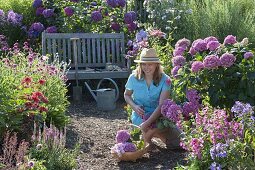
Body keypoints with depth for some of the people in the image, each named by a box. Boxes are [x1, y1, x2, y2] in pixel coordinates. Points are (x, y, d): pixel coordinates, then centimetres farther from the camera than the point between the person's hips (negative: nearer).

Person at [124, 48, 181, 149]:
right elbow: (127, 95, 11)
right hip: (140, 114, 0)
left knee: (177, 143, -21)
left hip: (158, 114, 1)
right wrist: (134, 106, -13)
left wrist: (147, 123, -33)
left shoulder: (164, 80, -14)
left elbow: (162, 105, -22)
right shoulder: (134, 78, -8)